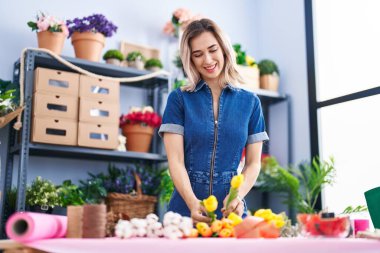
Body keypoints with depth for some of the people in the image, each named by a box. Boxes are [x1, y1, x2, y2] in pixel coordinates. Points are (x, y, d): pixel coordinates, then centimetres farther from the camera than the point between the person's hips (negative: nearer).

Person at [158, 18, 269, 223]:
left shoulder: (250, 102, 5)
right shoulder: (178, 99, 1)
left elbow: (253, 163, 4)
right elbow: (175, 160, -7)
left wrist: (238, 195, -15)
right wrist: (192, 202, -23)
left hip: (231, 211, 1)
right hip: (186, 209, -1)